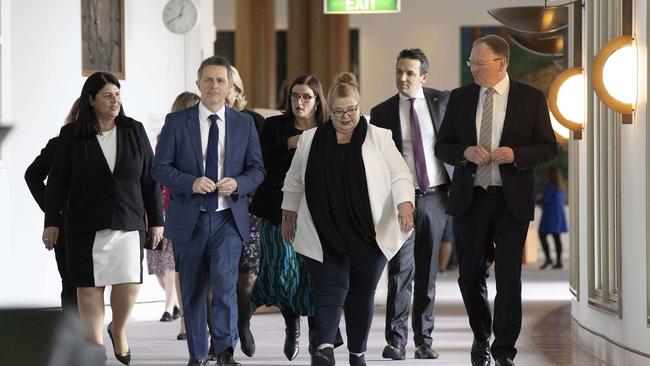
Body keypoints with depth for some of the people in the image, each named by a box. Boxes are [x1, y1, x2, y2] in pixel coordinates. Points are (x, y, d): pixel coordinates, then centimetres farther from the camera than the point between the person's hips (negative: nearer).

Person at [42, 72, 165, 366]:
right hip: (85, 225, -1)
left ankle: (118, 330, 18)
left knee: (130, 282, -10)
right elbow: (57, 181, 3)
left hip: (127, 222, 1)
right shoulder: (71, 135, 1)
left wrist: (156, 220, 8)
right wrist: (52, 222, -1)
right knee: (89, 286, 1)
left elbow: (150, 179, 8)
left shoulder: (135, 131, 5)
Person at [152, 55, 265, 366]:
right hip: (189, 219, 0)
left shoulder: (244, 124, 6)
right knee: (192, 290, 9)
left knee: (224, 283, -18)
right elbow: (160, 168, -2)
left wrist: (237, 184, -14)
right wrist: (191, 183, -18)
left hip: (228, 218, 0)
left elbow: (257, 169, 7)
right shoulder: (176, 122, 0)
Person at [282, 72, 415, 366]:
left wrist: (405, 205, -19)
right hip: (324, 235, 0)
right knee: (330, 288, -12)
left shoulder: (378, 138, 3)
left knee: (362, 294, 6)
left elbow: (399, 175, -3)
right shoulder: (311, 140, 8)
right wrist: (288, 218, 18)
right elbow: (294, 182, 17)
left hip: (368, 233, 0)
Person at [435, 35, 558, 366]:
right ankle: (481, 338, 28)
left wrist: (516, 154, -16)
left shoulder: (531, 98, 0)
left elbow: (549, 147, 2)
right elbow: (442, 146, 8)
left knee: (508, 277, -3)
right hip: (470, 199, 2)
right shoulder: (460, 98, 6)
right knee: (470, 275, 7)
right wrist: (466, 152, -13)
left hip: (511, 201, -2)